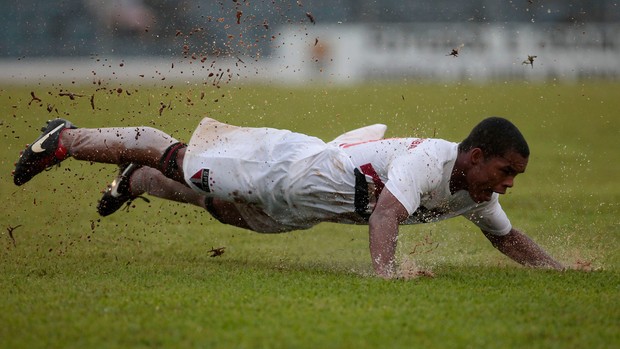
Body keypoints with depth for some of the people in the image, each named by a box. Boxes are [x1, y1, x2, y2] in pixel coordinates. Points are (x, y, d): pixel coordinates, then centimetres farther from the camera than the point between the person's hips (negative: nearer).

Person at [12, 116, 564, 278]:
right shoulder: (428, 159, -33)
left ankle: (134, 182, 54)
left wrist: (564, 272, -5)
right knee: (177, 161, 8)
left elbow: (508, 238, 7)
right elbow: (386, 213, -45)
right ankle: (64, 140, 25)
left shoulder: (477, 193, -7)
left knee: (212, 199, 29)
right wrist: (386, 275, -58)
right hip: (284, 168, -7)